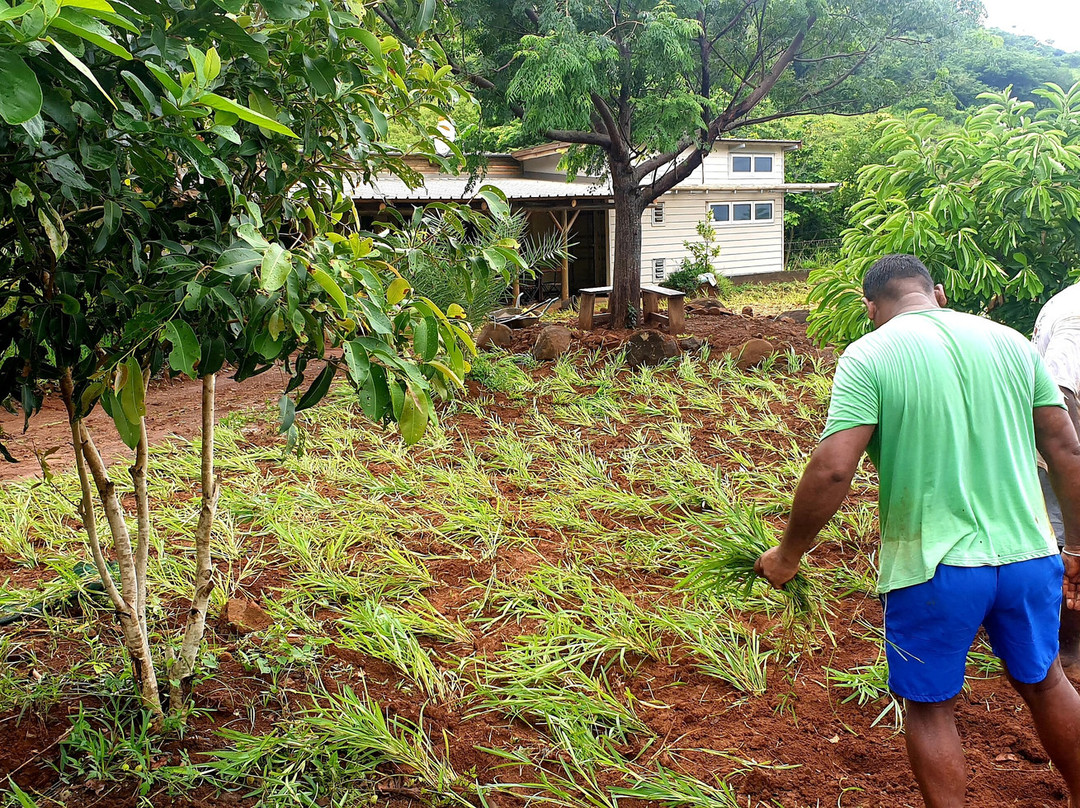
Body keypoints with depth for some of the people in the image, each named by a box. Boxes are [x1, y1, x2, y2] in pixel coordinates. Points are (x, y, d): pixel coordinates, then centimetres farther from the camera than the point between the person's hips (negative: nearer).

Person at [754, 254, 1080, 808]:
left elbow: (832, 469, -17)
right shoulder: (1011, 341, 6)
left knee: (930, 706, 15)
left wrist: (788, 554, -5)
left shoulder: (868, 357, -8)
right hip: (1029, 555, 5)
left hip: (934, 569, -5)